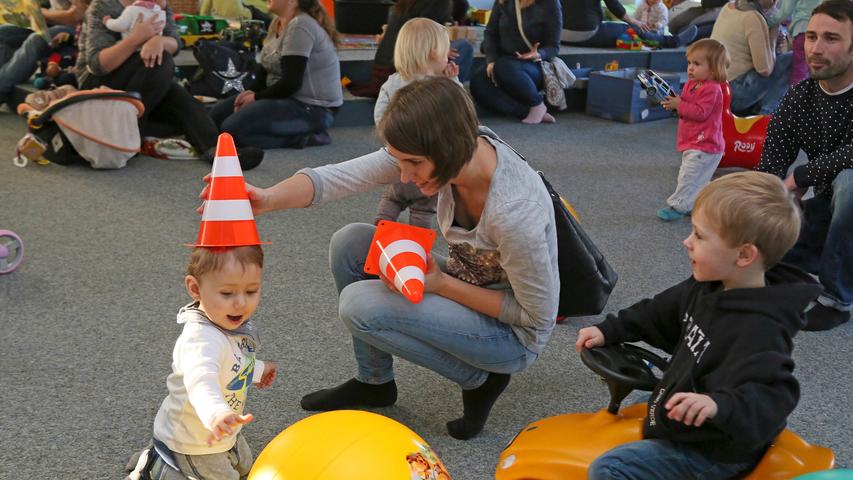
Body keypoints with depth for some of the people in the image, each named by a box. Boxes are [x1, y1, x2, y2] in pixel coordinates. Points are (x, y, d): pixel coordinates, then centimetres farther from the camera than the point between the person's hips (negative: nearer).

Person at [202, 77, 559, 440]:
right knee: (350, 242, -6)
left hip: (513, 335, -7)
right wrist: (268, 198, -39)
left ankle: (479, 379, -3)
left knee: (359, 304, -22)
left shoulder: (512, 212, -36)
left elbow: (537, 316, -24)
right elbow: (338, 177, -21)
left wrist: (441, 284, -25)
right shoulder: (427, 151, -17)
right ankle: (374, 382, 10)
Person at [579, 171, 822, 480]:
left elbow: (772, 396, -38)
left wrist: (720, 405, -54)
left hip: (711, 455, -10)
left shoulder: (758, 330, -31)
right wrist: (609, 330, 11)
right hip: (687, 430, 10)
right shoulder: (709, 288, -1)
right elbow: (660, 313, 14)